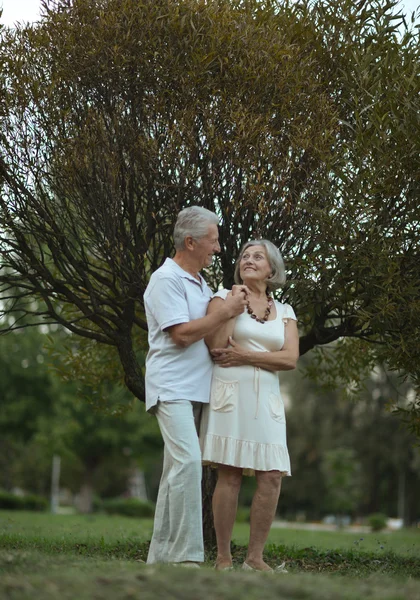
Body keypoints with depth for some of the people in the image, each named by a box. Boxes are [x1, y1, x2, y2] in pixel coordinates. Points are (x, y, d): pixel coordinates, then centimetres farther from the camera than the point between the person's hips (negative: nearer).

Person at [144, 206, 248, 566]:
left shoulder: (201, 284, 20)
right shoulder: (166, 279, -9)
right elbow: (182, 334, -18)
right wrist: (228, 311, -12)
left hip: (195, 389, 9)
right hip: (172, 387, -9)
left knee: (177, 469, 8)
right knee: (188, 462, -20)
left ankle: (161, 554, 11)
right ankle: (185, 555, -22)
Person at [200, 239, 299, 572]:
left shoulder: (284, 311, 15)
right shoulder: (224, 296, 7)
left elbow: (291, 359, 0)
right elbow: (215, 345, -8)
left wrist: (245, 356, -8)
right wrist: (234, 304, -7)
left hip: (266, 399, 4)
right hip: (231, 394, -3)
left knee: (272, 478, -5)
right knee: (229, 475, -7)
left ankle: (255, 557, 5)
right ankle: (224, 558, 0)